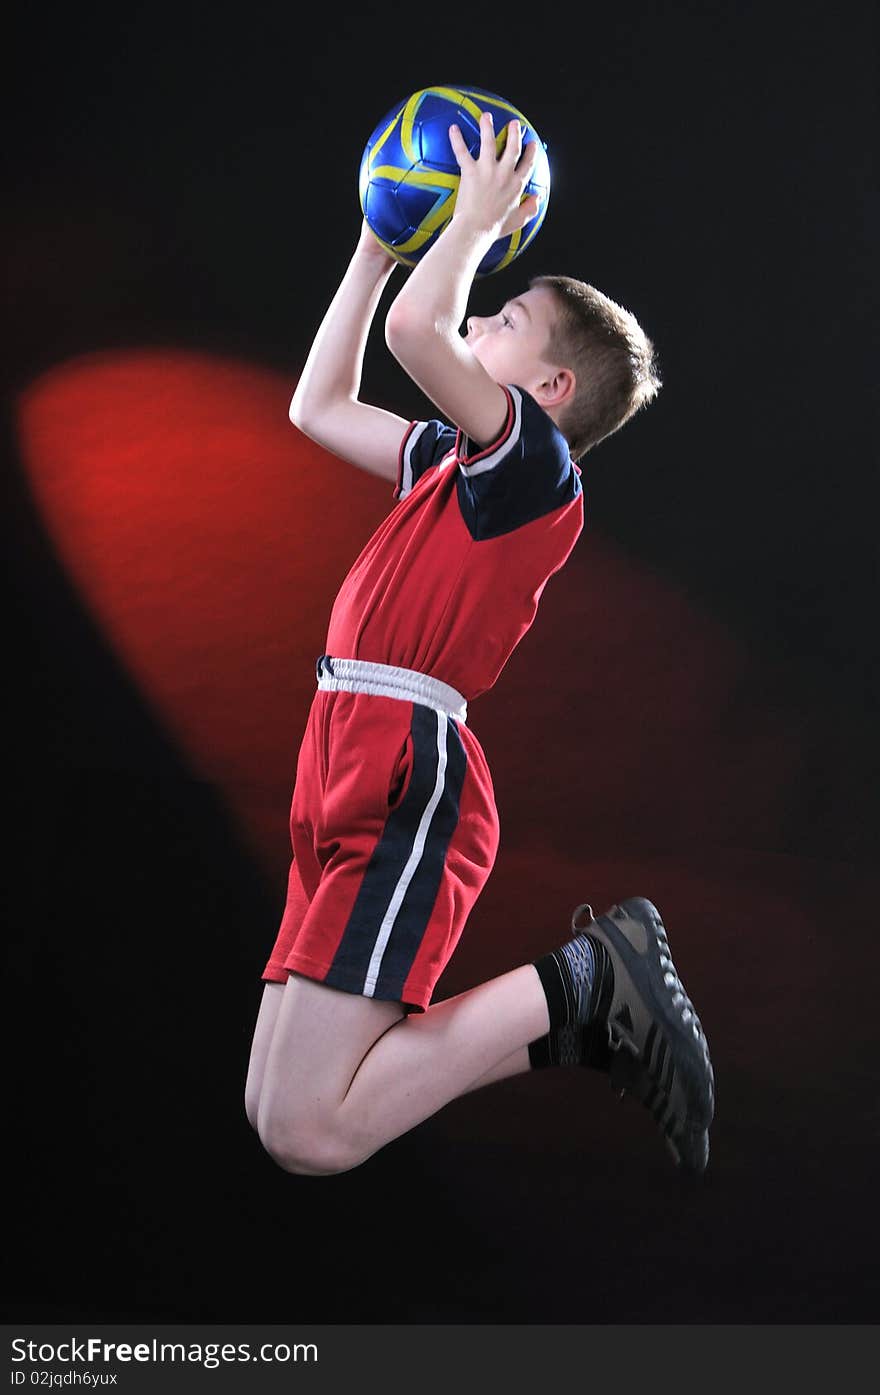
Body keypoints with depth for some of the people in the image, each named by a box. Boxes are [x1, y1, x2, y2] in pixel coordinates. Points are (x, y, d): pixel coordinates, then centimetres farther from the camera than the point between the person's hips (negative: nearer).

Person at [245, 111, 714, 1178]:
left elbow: (416, 326, -21)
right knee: (273, 1110, 7)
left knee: (306, 1135, -18)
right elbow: (318, 407, 34)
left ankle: (579, 983, -6)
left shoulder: (533, 454, -4)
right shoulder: (455, 459, 23)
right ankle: (592, 1016, 8)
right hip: (348, 778, 10)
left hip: (407, 784, -10)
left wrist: (478, 217, -3)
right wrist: (375, 247, 31)